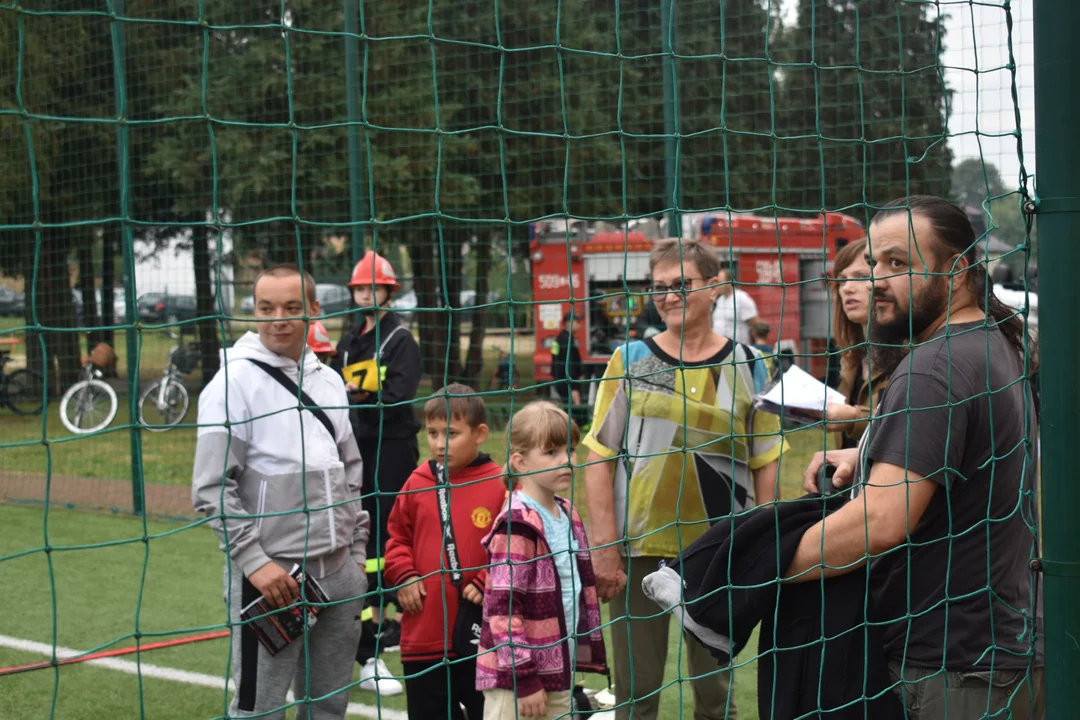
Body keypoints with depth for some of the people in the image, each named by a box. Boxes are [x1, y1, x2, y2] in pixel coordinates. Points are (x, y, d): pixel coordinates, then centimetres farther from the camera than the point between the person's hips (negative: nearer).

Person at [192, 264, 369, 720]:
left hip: (339, 573, 6)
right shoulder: (234, 382, -9)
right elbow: (212, 490, -12)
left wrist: (358, 551, 14)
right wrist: (256, 561, -17)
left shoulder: (329, 381, 11)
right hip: (270, 576, -6)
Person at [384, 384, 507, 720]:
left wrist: (487, 584, -14)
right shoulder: (417, 484, 3)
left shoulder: (500, 485, -8)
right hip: (423, 633, 3)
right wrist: (403, 575, -2)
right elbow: (397, 537, 13)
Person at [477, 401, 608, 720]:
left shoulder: (568, 515, 10)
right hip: (517, 681, -8)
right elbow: (503, 608, -19)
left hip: (559, 674, 8)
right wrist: (522, 679, -18)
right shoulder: (517, 525, -17)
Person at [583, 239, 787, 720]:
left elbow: (766, 466, 5)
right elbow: (599, 459, -1)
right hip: (638, 550, 0)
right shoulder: (630, 361, 1)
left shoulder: (747, 366, 3)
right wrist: (604, 548, -8)